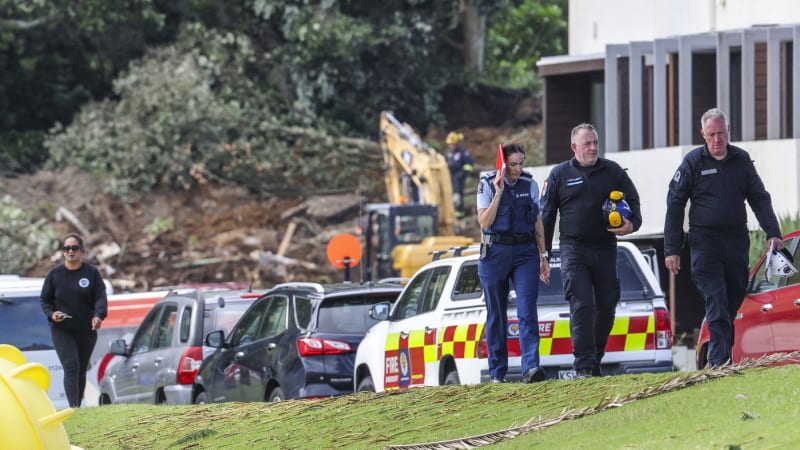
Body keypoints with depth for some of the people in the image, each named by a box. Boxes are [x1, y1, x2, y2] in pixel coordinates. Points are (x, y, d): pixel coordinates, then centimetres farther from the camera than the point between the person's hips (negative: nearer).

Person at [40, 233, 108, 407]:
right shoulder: (54, 274, 3)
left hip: (86, 331, 2)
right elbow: (44, 300, 9)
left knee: (81, 371, 9)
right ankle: (74, 408, -24)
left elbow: (100, 297, -7)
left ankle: (78, 406, 20)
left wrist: (99, 315, -27)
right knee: (71, 367, -17)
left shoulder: (92, 273, 2)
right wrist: (51, 314, -13)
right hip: (62, 331, -2)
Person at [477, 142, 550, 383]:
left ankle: (531, 366, -23)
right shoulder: (488, 184, 0)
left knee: (527, 311, -13)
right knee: (496, 315, 4)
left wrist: (543, 256, 12)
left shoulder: (530, 184, 7)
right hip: (496, 252, -1)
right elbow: (484, 222, -8)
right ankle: (497, 372, 11)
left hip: (526, 253, 1)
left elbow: (538, 223, 14)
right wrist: (498, 193, -15)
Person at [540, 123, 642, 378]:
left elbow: (633, 202, 15)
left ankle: (596, 359, 21)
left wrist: (632, 224, -7)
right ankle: (583, 364, -15)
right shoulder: (560, 175, 6)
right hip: (574, 249, -3)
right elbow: (546, 215, 8)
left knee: (607, 307, 5)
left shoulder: (613, 172, 10)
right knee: (582, 306, -13)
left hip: (606, 249, 3)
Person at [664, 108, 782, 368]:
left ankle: (721, 361, 19)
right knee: (717, 307, -14)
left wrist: (772, 233, -1)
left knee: (734, 304, 8)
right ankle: (719, 363, -18)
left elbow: (759, 198, 13)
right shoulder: (693, 162, -1)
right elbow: (674, 205, 1)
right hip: (705, 245, -4)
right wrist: (672, 249, -4)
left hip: (737, 243, 4)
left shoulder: (741, 160, 9)